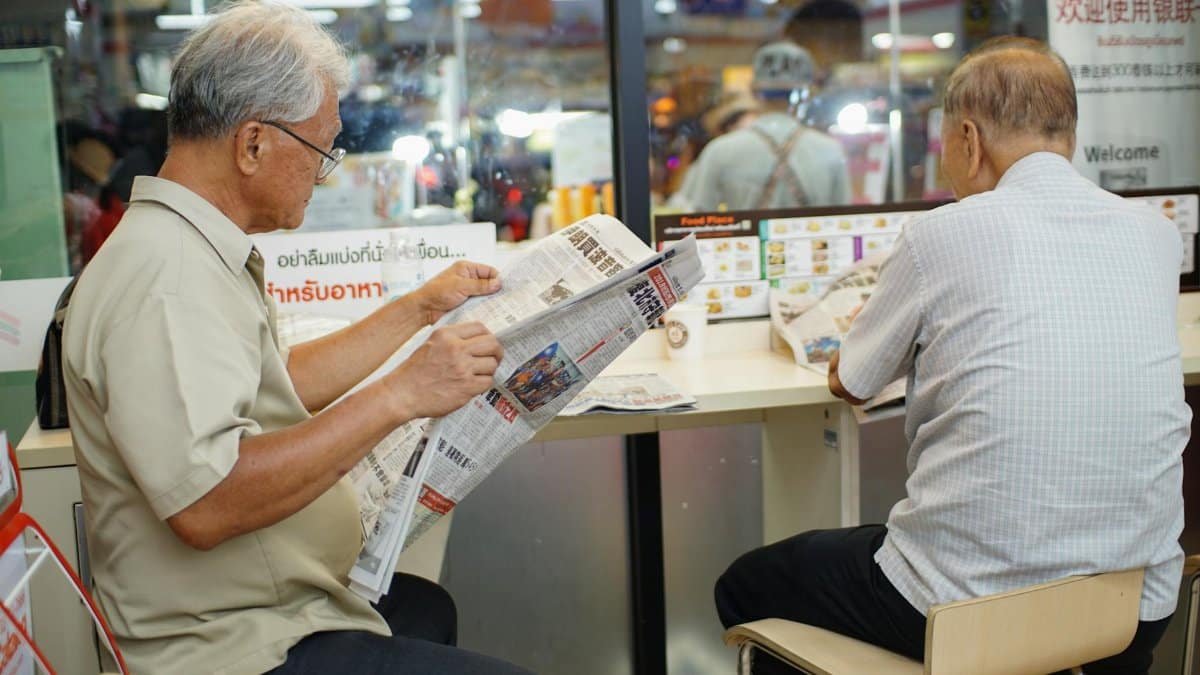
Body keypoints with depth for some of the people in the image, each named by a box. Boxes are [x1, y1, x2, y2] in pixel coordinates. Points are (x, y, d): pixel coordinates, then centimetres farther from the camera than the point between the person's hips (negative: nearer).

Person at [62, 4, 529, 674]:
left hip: (278, 607, 11)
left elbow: (285, 383, 19)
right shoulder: (166, 275, -25)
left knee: (430, 606, 31)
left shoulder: (189, 246, 9)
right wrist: (400, 395, -31)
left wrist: (420, 308, 22)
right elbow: (204, 504, -35)